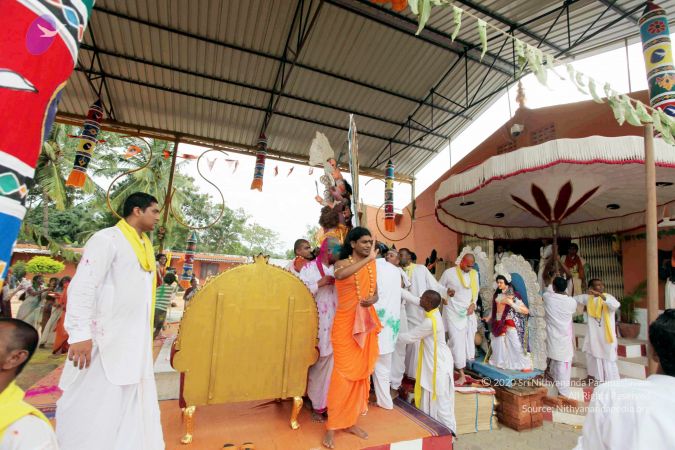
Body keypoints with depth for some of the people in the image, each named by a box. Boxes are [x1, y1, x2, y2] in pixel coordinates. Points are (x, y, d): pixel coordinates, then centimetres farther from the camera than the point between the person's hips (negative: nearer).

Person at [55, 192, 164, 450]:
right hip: (106, 340, -8)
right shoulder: (107, 239, -12)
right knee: (93, 407, 4)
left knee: (134, 406, 16)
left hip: (136, 342, 8)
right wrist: (80, 334, -23)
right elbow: (82, 287, -18)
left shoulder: (145, 246, 12)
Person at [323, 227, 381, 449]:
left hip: (366, 324, 5)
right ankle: (332, 427, 14)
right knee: (343, 373, -2)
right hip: (346, 324, -5)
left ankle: (351, 421, 27)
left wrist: (372, 300, -9)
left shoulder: (372, 265, 9)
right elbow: (340, 275, -32)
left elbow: (375, 293, 15)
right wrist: (368, 258, -29)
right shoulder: (342, 263, -7)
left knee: (361, 373, 11)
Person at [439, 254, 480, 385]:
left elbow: (476, 291, 15)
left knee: (469, 339, 7)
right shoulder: (449, 272, -9)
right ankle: (462, 375, 3)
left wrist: (473, 304, 0)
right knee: (457, 341, -6)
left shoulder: (474, 274, 5)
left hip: (469, 312, 5)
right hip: (454, 312, -5)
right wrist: (447, 292, -20)